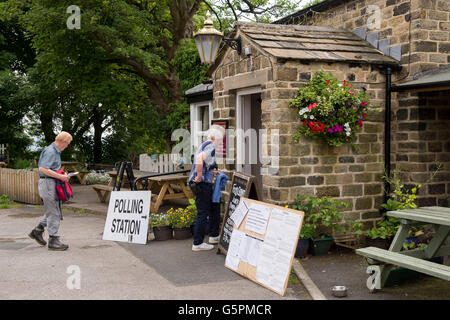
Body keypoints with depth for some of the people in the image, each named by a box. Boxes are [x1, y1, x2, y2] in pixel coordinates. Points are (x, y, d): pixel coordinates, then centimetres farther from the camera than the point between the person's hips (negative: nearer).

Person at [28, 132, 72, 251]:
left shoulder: (56, 151, 17)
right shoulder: (50, 151, -15)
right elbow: (43, 169, -24)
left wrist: (62, 174, 11)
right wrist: (60, 177, -22)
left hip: (53, 184, 10)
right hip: (48, 183, -10)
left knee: (55, 211, 15)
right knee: (53, 213, -5)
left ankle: (37, 231, 24)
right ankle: (53, 241, 1)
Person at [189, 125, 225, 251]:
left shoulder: (204, 145, 18)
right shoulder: (210, 146, -14)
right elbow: (199, 158, -34)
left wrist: (211, 172, 20)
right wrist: (200, 176, -26)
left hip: (204, 184, 10)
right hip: (203, 184, -10)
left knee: (214, 209, 20)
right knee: (202, 213, -3)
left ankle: (214, 236, 31)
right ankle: (197, 243, 4)